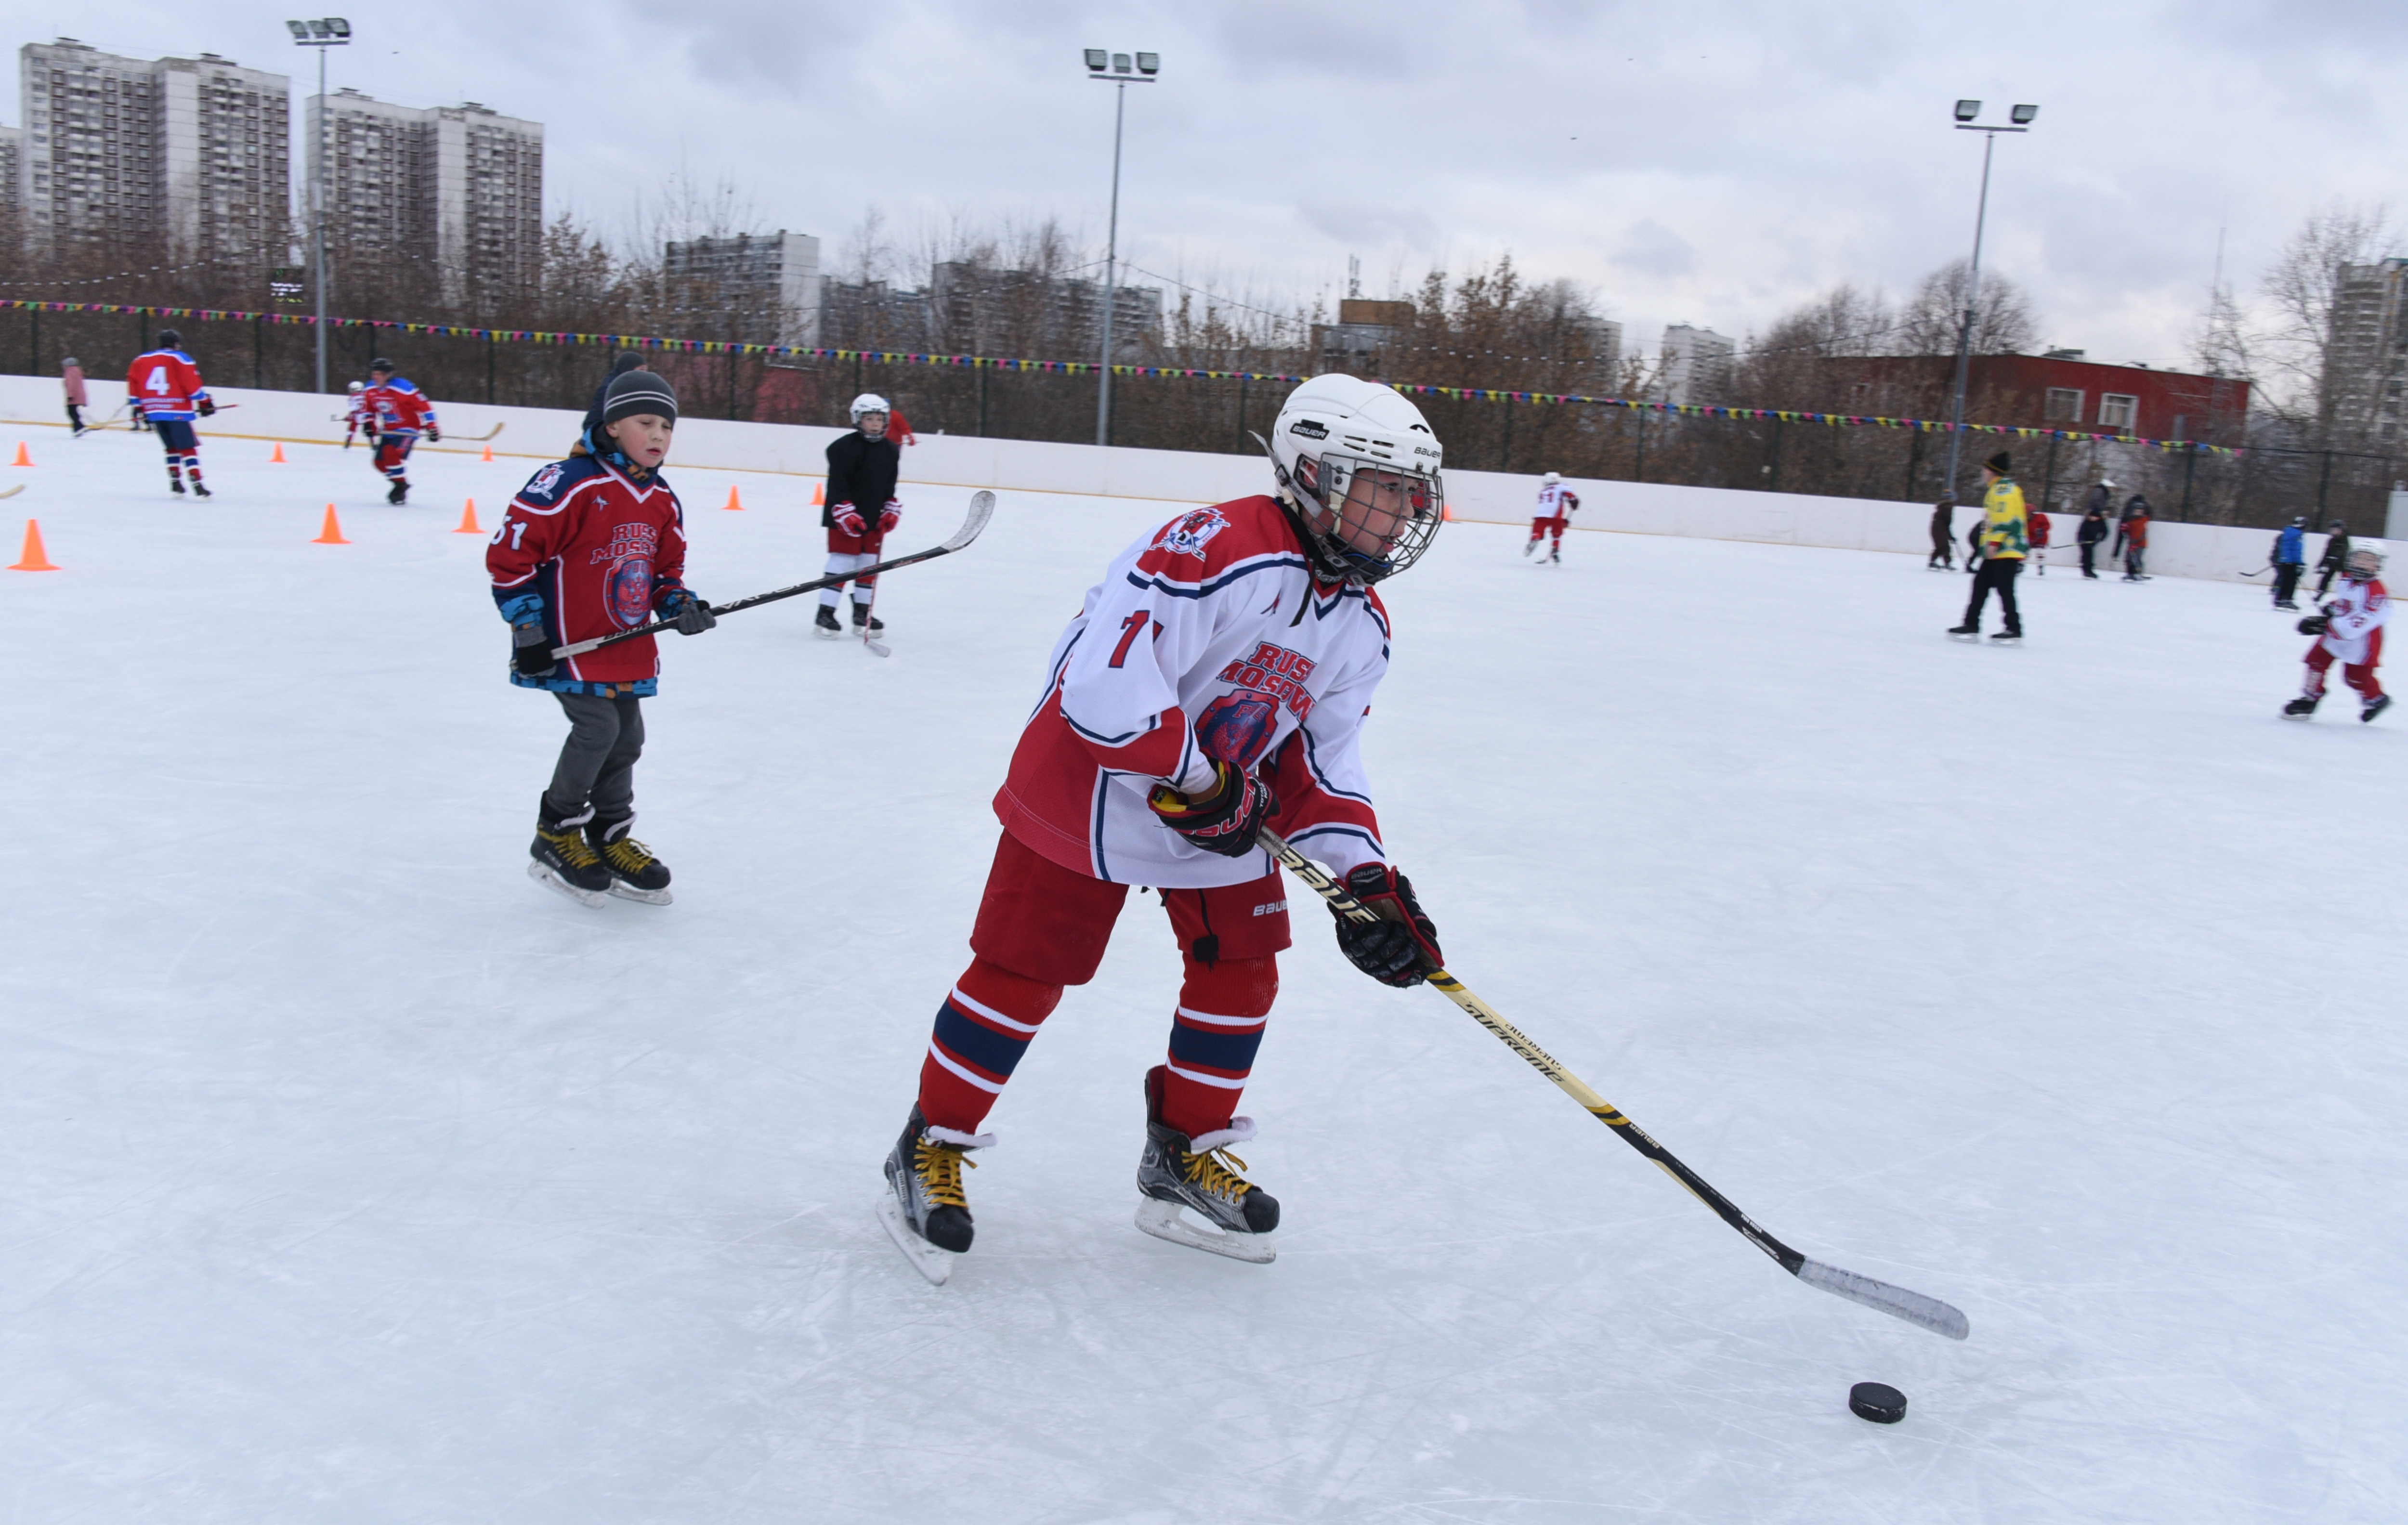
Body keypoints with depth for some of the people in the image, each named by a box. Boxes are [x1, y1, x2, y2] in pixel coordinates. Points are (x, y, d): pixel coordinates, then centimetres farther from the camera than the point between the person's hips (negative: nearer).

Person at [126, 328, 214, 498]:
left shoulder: (141, 360, 15)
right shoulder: (180, 359, -1)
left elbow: (133, 381, 15)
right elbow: (192, 382, -9)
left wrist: (138, 407, 21)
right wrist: (204, 402, -3)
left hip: (153, 412, 5)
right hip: (177, 412, -5)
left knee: (172, 447, 20)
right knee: (188, 448, -5)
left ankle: (175, 482, 15)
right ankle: (197, 485, -15)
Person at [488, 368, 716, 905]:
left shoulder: (663, 500, 7)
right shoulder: (569, 483, -17)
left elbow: (667, 566, 19)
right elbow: (510, 552, -16)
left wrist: (679, 605, -2)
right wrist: (528, 627, -17)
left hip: (628, 647, 8)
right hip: (568, 642, -8)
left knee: (627, 738, 11)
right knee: (597, 727, -16)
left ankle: (609, 840, 29)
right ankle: (555, 837, 4)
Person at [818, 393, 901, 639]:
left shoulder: (890, 451, 7)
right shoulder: (845, 447, -14)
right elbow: (837, 486, -17)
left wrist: (891, 511, 6)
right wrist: (846, 514, -23)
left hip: (874, 518, 7)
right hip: (845, 518, -7)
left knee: (869, 564, 9)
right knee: (842, 563, -7)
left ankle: (862, 615, 18)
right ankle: (825, 613, -2)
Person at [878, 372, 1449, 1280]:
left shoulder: (1361, 625, 0)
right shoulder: (1219, 550, -28)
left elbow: (1324, 757, 4)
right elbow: (1107, 683, -36)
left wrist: (1365, 876, -9)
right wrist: (1200, 776, -26)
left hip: (1227, 818, 8)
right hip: (1086, 793, -7)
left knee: (1241, 976, 7)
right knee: (1022, 973, -1)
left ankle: (1184, 1154, 28)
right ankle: (930, 1150, 18)